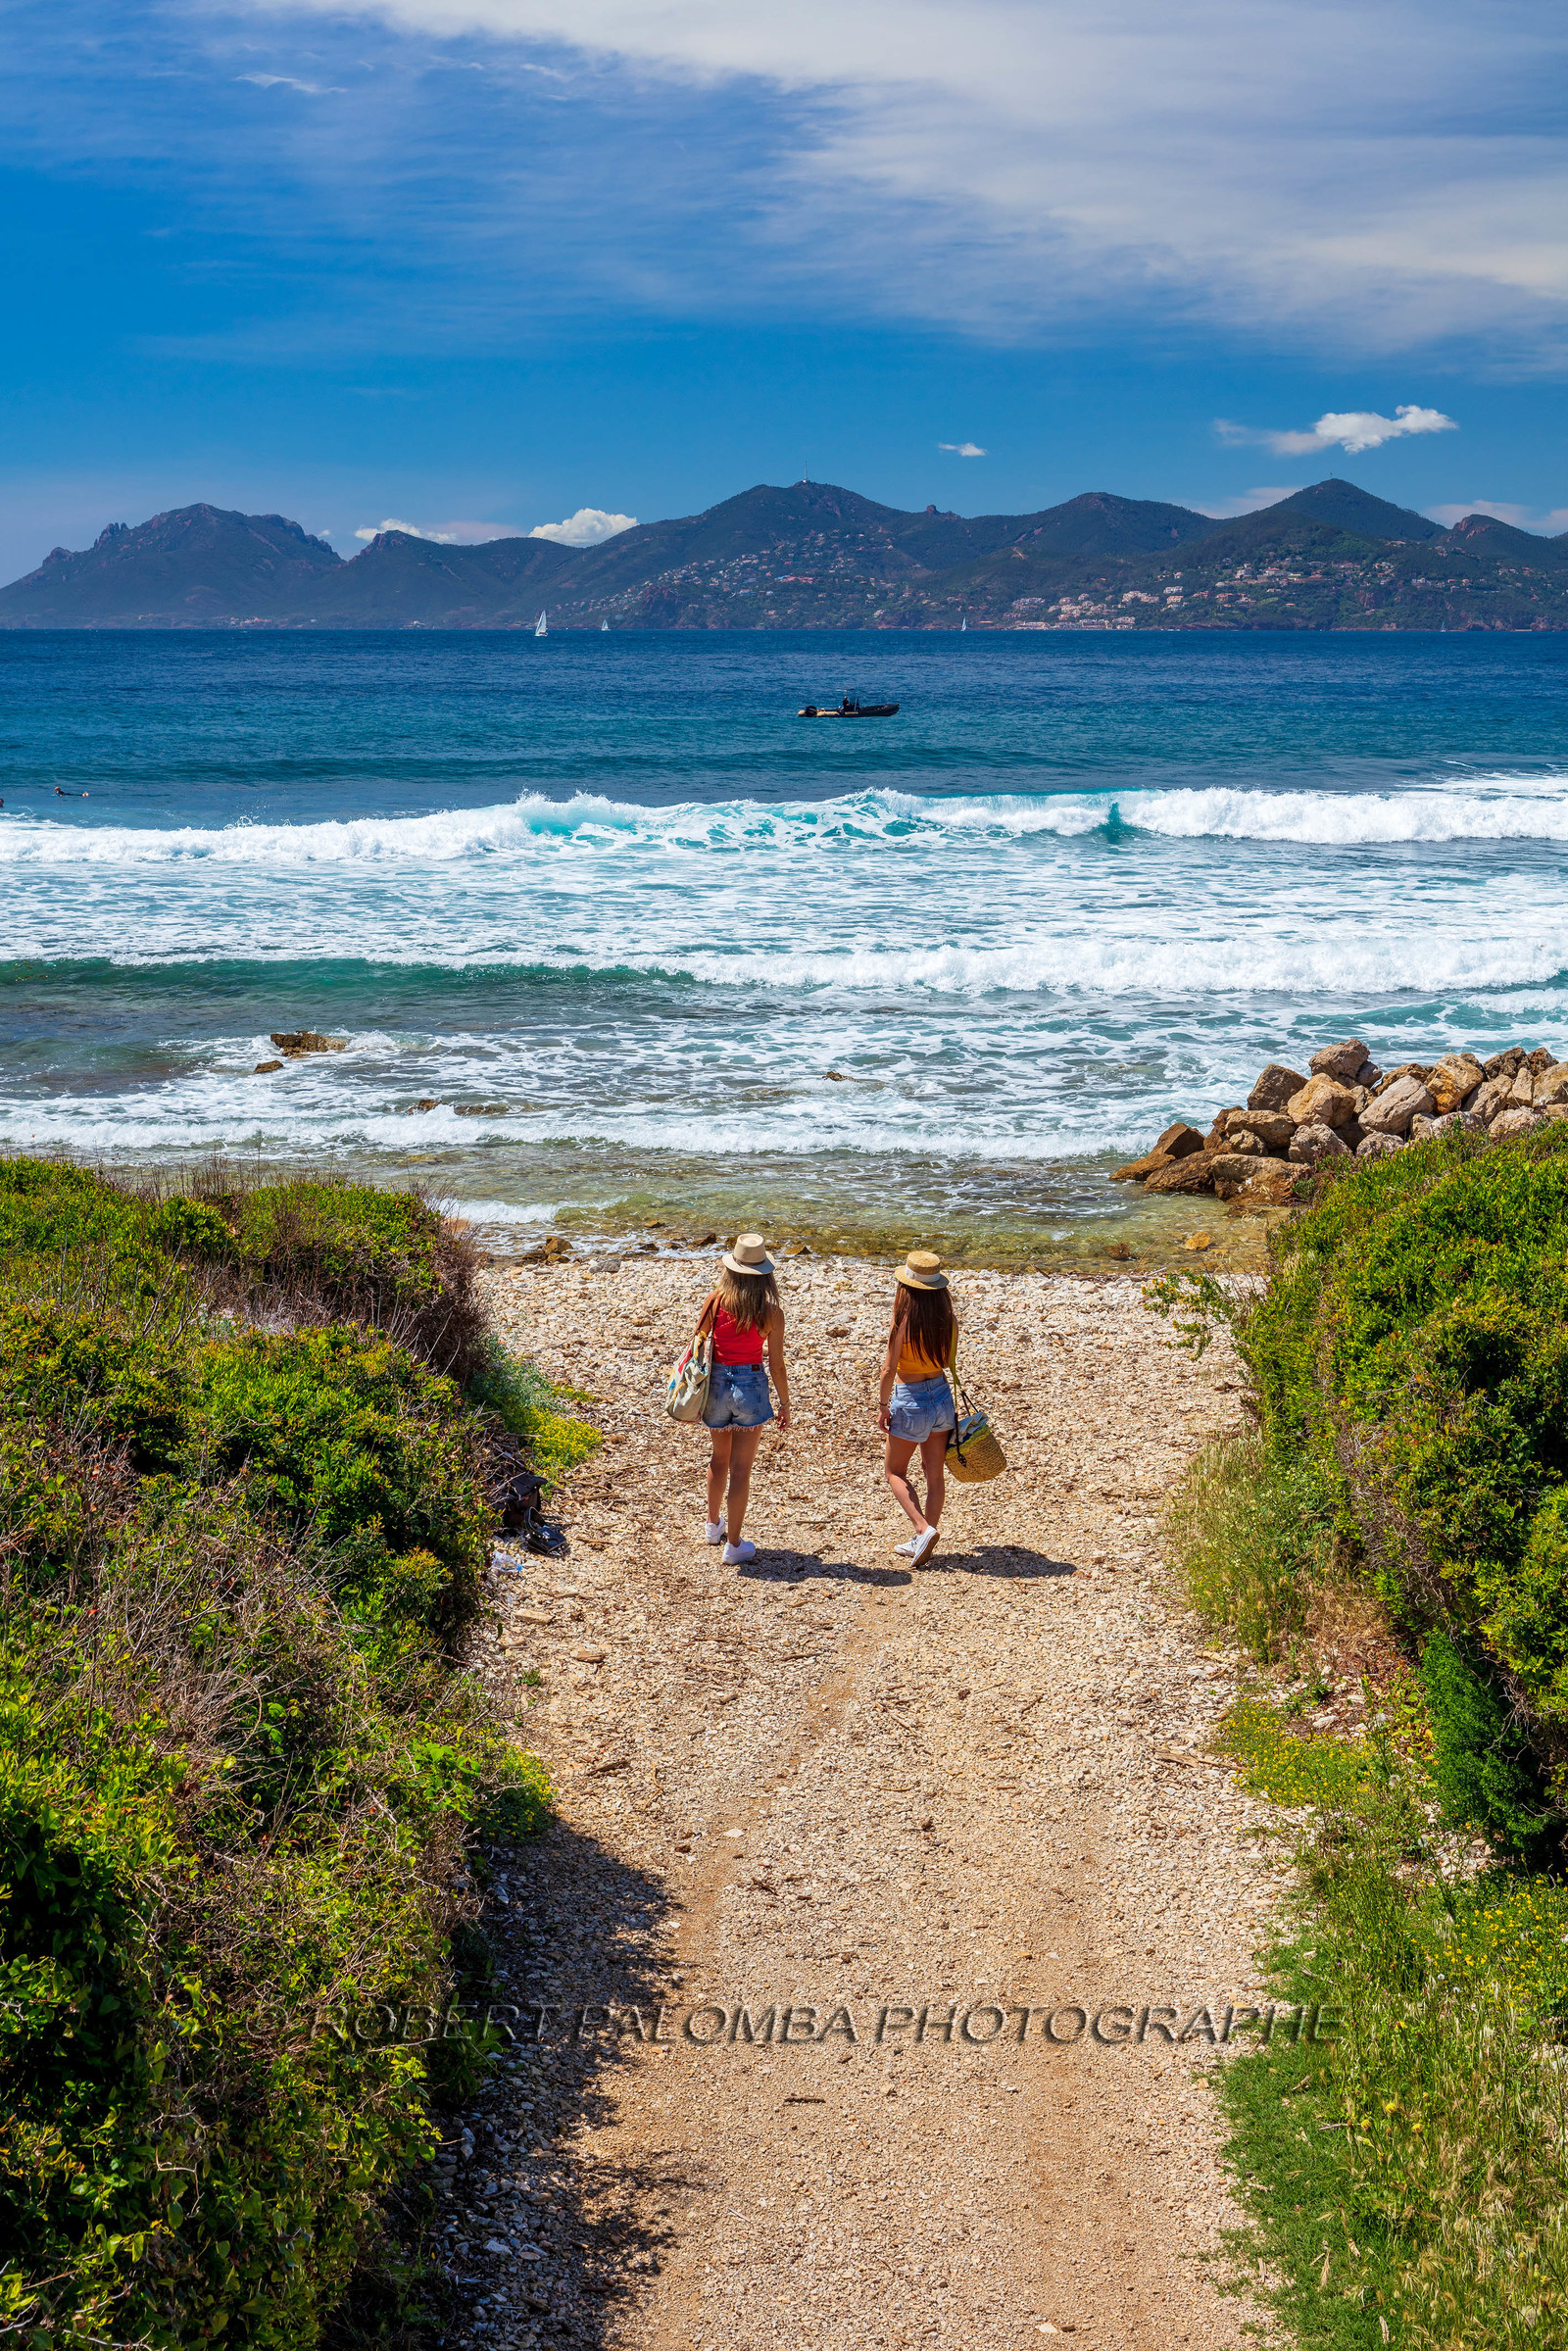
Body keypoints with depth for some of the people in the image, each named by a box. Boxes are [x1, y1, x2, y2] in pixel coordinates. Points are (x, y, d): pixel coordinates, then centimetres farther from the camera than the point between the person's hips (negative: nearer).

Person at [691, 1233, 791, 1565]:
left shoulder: (715, 1300, -8)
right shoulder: (771, 1311, -12)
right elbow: (776, 1366, -8)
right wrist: (785, 1404, 6)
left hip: (717, 1383, 3)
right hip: (751, 1386, -3)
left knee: (719, 1458, 25)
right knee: (740, 1469, 5)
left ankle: (714, 1524, 42)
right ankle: (734, 1545, 9)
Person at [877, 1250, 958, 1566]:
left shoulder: (904, 1323, -22)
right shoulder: (949, 1320, -7)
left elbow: (889, 1370, -16)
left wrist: (883, 1406, -6)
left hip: (911, 1402, -5)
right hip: (942, 1395, 5)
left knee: (894, 1471, 13)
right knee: (934, 1474, 14)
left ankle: (923, 1529, -3)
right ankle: (923, 1542, 23)